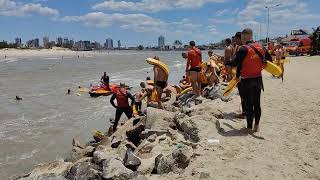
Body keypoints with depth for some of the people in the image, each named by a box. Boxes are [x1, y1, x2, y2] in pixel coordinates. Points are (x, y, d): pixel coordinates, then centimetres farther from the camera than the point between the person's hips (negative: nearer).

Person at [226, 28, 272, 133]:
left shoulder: (243, 49, -15)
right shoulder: (260, 47, 5)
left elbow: (235, 63, -17)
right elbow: (270, 60, 13)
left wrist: (227, 63, 2)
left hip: (247, 80, -6)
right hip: (258, 79, 6)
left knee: (248, 105, 2)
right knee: (257, 103, 14)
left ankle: (249, 128, 10)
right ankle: (256, 126, 22)